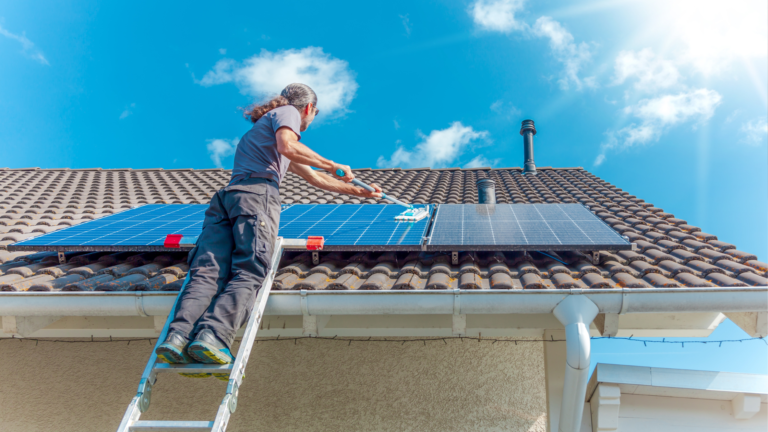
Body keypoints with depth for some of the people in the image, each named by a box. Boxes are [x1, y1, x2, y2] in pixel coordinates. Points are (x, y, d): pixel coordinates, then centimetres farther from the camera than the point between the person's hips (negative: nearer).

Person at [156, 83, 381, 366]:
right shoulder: (288, 112, 19)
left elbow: (315, 179, 48)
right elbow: (287, 145, -8)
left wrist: (359, 191, 53)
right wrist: (332, 165, 3)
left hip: (225, 195, 8)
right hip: (257, 193, -8)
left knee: (207, 273, -13)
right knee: (248, 275, -20)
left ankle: (178, 335, -33)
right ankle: (212, 336, -40)